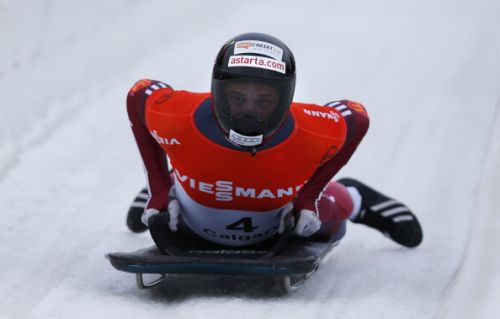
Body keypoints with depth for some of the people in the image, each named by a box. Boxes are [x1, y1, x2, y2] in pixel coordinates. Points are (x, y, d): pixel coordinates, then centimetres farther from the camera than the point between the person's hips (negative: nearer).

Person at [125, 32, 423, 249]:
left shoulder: (315, 135, -40)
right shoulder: (178, 119, -43)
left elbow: (356, 117, -17)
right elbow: (139, 94, -20)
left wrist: (309, 195, -23)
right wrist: (159, 189, -20)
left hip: (279, 223, 0)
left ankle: (354, 201, 57)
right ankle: (168, 185, 62)